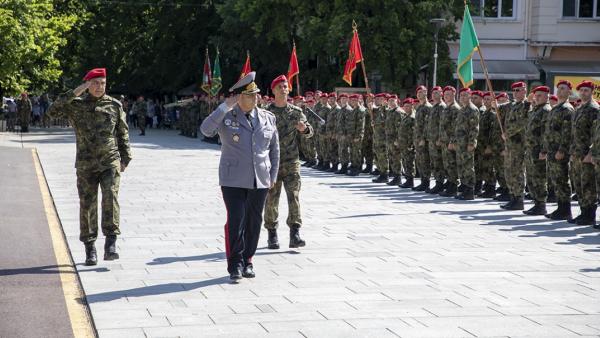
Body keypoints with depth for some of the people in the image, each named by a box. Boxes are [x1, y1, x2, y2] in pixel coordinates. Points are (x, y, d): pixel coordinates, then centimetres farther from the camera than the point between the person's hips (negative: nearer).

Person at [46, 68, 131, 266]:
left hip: (110, 162, 0)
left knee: (110, 198, -17)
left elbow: (123, 133, 12)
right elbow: (53, 111, -13)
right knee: (87, 205, 1)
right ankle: (90, 249, 10)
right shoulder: (76, 105, 2)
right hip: (86, 165, 0)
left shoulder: (114, 105, 6)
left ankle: (111, 244, -18)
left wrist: (125, 158, 7)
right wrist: (73, 93, -17)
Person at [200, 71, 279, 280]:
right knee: (236, 220, -9)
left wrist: (273, 175, 12)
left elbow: (274, 149, 16)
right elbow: (206, 130, -21)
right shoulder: (227, 117, -2)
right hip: (233, 180, -3)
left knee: (254, 221, 8)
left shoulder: (268, 118, 8)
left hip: (260, 181, 4)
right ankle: (235, 265, -2)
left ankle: (247, 262, 19)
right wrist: (225, 106, -22)